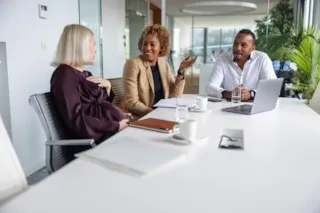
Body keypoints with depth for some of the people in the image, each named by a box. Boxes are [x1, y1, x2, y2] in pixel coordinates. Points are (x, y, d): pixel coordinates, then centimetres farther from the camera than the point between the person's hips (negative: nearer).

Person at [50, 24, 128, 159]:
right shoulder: (65, 75, -9)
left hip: (108, 132, 9)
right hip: (92, 141, -9)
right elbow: (76, 120, -21)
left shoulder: (85, 74, 19)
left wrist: (108, 86, 4)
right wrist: (116, 126, -22)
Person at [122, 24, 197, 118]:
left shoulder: (163, 64, 6)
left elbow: (175, 94, 3)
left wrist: (181, 70, -7)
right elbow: (131, 103, -16)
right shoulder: (133, 64, -12)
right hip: (140, 117, -6)